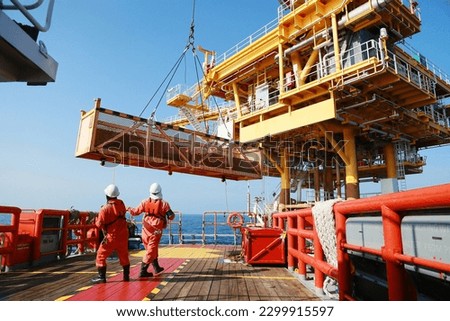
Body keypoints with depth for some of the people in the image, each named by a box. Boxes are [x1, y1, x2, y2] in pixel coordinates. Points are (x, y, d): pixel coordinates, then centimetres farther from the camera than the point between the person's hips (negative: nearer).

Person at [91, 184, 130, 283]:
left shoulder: (104, 209, -17)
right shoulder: (121, 203, -5)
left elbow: (99, 225, -12)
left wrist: (97, 219, 6)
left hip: (111, 237, -5)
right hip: (123, 235, 5)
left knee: (101, 255, 10)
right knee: (124, 256, 18)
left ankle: (102, 277, 9)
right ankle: (126, 276, 25)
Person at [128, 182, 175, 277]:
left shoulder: (145, 202, -5)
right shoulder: (164, 204, -12)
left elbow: (135, 212, 6)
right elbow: (171, 217, -9)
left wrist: (129, 209, 26)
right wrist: (172, 214, 14)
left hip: (146, 229, 4)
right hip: (156, 230, -4)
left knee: (150, 248, 19)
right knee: (151, 250, 1)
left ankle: (157, 268, 32)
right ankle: (143, 271, -1)